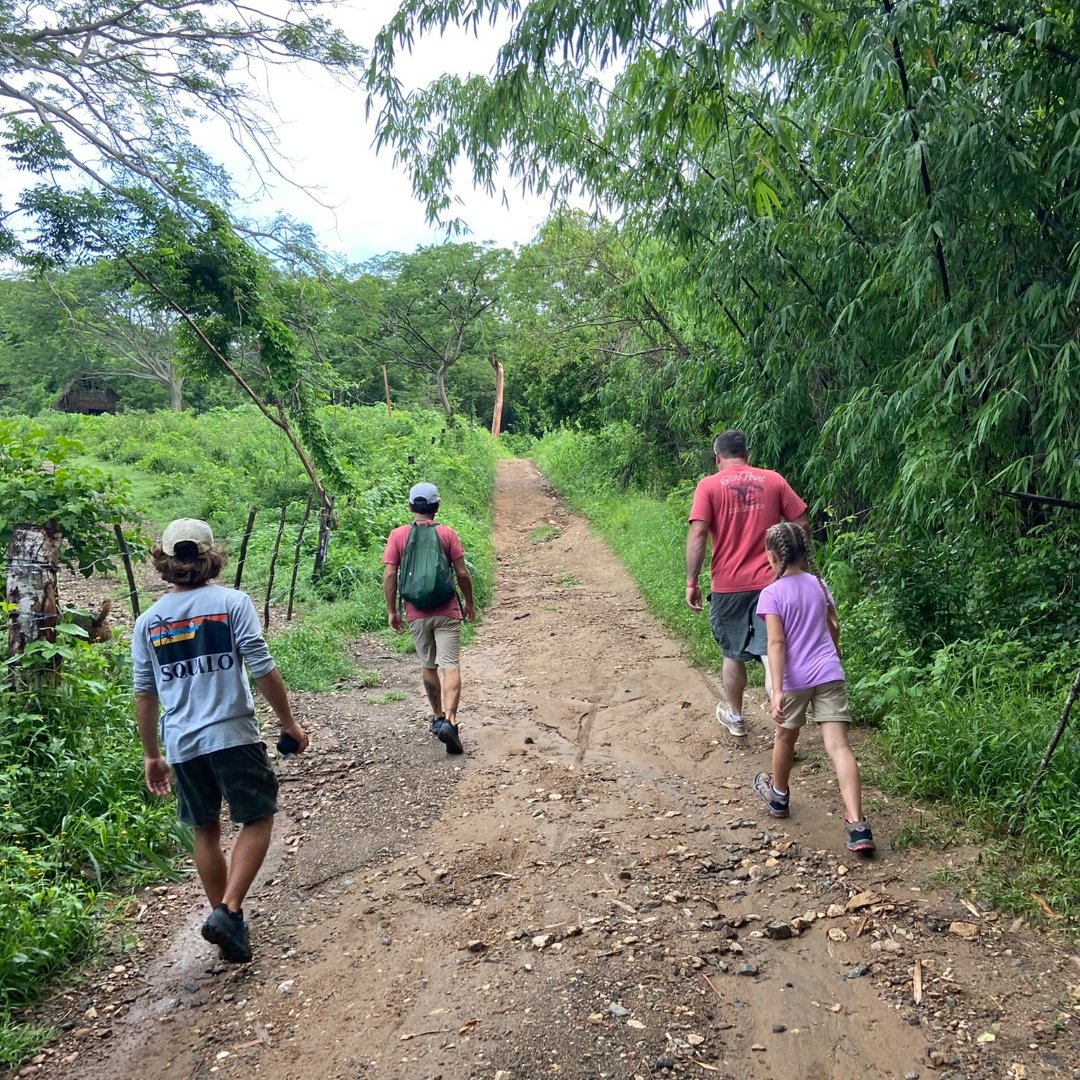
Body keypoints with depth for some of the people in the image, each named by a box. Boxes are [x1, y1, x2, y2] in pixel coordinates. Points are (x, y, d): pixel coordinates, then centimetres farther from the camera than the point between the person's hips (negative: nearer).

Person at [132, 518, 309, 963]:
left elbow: (144, 695, 8)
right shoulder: (231, 602, -7)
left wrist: (151, 755, 17)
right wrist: (289, 723, 1)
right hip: (232, 735, -4)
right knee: (257, 819, 12)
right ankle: (228, 911, -3)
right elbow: (263, 671, -10)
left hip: (181, 744, 4)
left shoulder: (147, 621, 5)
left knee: (206, 832, 17)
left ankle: (230, 928, 26)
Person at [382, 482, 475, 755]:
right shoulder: (448, 533, -2)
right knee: (450, 666, -5)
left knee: (428, 666, 18)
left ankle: (438, 717, 29)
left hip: (416, 614, 2)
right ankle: (449, 720, -22)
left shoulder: (398, 535, 0)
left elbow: (389, 575, -4)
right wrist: (469, 603, 10)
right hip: (446, 612, -2)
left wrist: (391, 611, 4)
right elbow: (462, 573, -4)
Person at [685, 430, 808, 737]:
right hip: (770, 582, 1)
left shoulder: (709, 486, -2)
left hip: (728, 586, -1)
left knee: (733, 654, 17)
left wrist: (691, 582, -9)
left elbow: (697, 534, -12)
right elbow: (800, 523, 5)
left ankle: (735, 717, 32)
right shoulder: (773, 480, 5)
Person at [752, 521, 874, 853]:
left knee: (785, 737, 20)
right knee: (838, 746, -2)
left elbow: (776, 643, -18)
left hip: (795, 678, -3)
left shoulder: (771, 594, -10)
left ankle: (778, 795, 43)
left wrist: (776, 691, -22)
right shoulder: (818, 584, 7)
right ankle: (857, 825, -12)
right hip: (829, 673, 4)